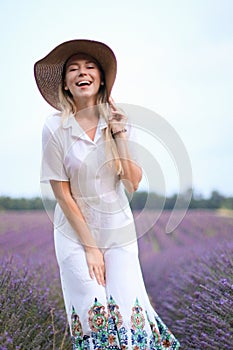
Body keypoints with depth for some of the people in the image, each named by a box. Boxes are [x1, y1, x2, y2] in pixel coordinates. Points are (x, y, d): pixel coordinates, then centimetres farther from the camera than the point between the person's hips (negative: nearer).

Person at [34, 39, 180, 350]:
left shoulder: (120, 122, -2)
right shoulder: (55, 128, -11)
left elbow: (133, 184, -7)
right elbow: (63, 194, -10)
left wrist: (120, 137, -16)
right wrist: (90, 246, -10)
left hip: (118, 229, 2)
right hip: (75, 230, -2)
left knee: (128, 311, -1)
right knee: (92, 313, -1)